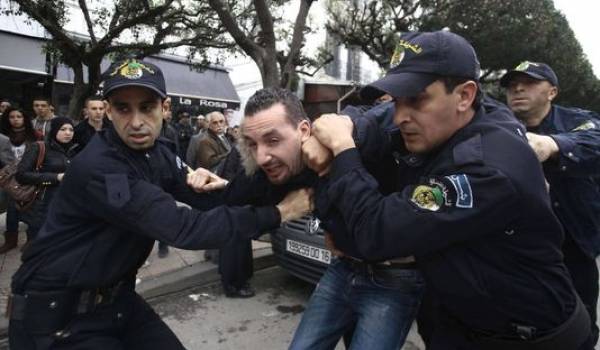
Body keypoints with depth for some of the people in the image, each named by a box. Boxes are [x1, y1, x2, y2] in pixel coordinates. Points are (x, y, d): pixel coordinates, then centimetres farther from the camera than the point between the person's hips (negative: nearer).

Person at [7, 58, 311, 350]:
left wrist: (214, 186, -21)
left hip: (116, 297, 7)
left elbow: (212, 201, 4)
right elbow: (181, 229, -35)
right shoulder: (97, 168, -28)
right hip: (55, 312, -6)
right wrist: (278, 213, -30)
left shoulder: (158, 154, -2)